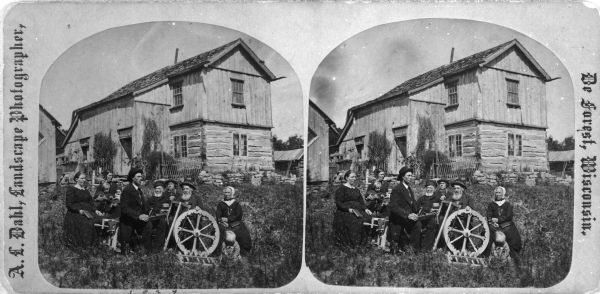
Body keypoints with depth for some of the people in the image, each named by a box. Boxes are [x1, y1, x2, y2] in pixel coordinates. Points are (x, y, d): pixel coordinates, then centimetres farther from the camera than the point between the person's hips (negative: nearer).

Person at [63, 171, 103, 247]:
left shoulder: (86, 191, 22)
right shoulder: (71, 189, 2)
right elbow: (69, 204, -6)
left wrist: (95, 210, 1)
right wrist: (79, 210, -20)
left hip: (87, 214, 6)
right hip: (75, 215, -6)